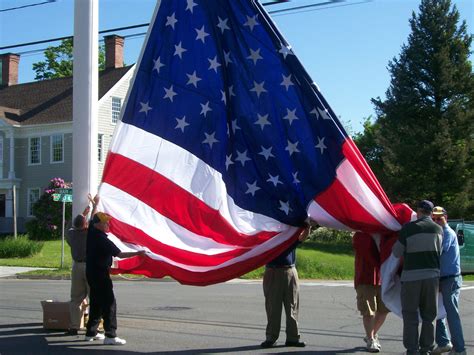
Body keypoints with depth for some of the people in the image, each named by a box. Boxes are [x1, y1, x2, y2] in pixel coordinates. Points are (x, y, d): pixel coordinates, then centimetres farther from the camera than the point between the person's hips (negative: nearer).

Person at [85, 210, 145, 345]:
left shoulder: (91, 232, 2)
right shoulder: (102, 239, -22)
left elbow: (93, 218, 23)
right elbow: (119, 254, -22)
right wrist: (137, 253, -17)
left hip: (91, 273, 9)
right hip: (100, 275, -9)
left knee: (96, 302, 17)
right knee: (109, 303, -8)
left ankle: (91, 332, 23)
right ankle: (110, 335, -10)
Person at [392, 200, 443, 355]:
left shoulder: (408, 228, -8)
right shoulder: (438, 229, 4)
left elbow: (397, 252, -2)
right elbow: (439, 251, 9)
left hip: (411, 276, -3)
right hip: (432, 275, 3)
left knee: (410, 314, 4)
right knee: (429, 314, 12)